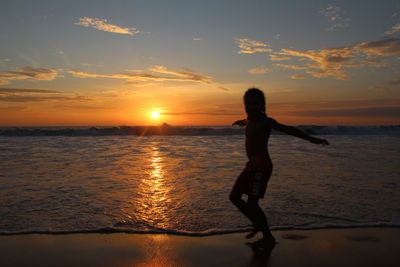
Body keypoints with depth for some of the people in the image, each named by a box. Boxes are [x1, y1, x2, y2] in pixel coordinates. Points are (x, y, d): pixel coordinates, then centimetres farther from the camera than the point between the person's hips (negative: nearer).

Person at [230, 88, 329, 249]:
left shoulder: (265, 122, -11)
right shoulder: (250, 121, 14)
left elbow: (288, 129, -22)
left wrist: (310, 139, -33)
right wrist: (241, 122, 63)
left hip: (262, 167, -9)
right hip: (252, 165, 9)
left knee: (252, 204, -8)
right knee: (234, 197, 10)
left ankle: (268, 238, 9)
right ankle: (257, 224, 25)